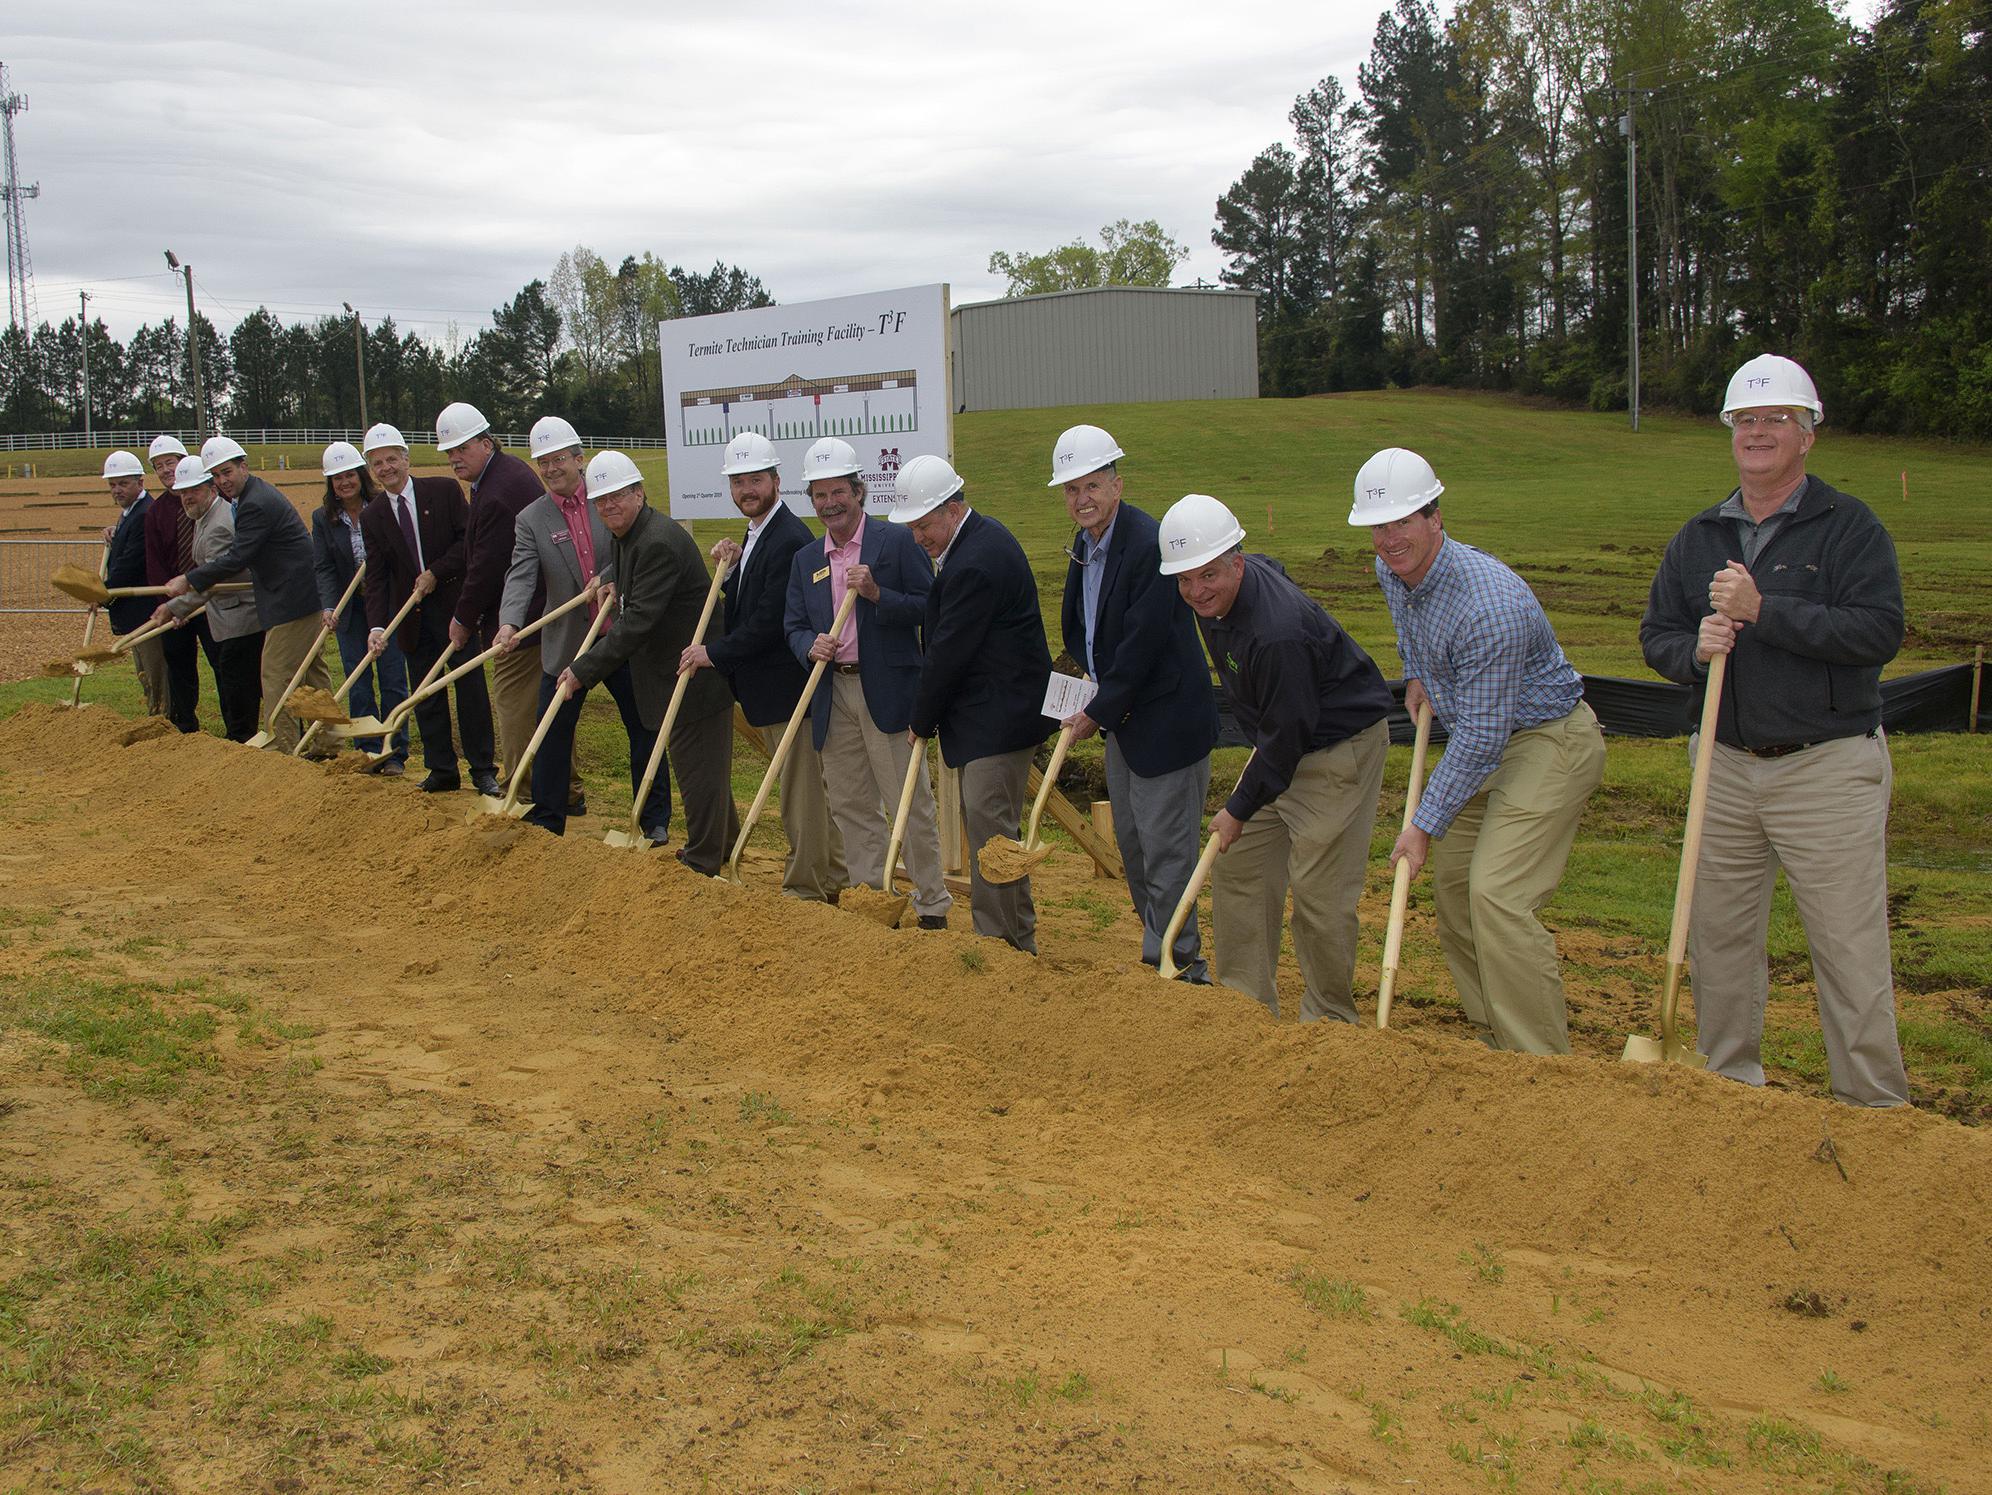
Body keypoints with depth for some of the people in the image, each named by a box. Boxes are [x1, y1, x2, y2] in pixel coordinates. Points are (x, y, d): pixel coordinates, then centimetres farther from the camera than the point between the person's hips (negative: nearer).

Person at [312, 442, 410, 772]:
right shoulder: (323, 519, 3)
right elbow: (323, 567, -2)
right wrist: (328, 606, -16)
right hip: (349, 610, 3)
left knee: (393, 681, 0)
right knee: (358, 685, 4)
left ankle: (395, 754, 7)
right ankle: (369, 753, 12)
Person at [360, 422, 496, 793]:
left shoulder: (444, 490, -4)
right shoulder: (371, 517, 3)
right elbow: (376, 577, -2)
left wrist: (437, 572, -14)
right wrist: (376, 626, -14)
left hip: (455, 605, -3)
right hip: (412, 618, 3)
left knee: (471, 689, 1)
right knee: (426, 697, 7)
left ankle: (483, 770, 8)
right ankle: (441, 770, 17)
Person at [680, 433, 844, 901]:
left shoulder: (789, 539, -19)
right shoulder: (755, 535, 14)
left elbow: (770, 621, -22)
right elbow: (742, 609, 15)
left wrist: (715, 653, -14)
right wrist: (730, 568, -2)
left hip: (786, 685, -10)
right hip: (766, 688, 10)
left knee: (801, 791, -1)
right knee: (808, 787, 19)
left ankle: (806, 888, 8)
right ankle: (831, 876, 30)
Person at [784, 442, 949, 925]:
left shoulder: (897, 542, -2)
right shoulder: (805, 559, 14)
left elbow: (931, 609, -7)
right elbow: (793, 626, 13)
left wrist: (876, 594, -19)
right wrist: (811, 645, -9)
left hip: (888, 692, -5)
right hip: (832, 697, 5)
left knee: (910, 804, -2)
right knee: (850, 805, 10)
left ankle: (932, 905, 8)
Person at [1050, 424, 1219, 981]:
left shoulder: (1150, 545, -22)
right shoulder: (1085, 543, 7)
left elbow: (1142, 644, -23)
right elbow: (1078, 628, 16)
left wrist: (1099, 712, -14)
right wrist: (1095, 691, 0)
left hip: (1165, 720, -10)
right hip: (1122, 718, 10)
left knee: (1164, 848, -4)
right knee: (1131, 844, 17)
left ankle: (1175, 963, 7)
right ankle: (1164, 951, 30)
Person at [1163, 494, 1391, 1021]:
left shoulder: (1277, 632, -34)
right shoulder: (1235, 583, -6)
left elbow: (1287, 735, -26)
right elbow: (1274, 567, 20)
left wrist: (1240, 809, -14)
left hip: (1340, 751, -10)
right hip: (1280, 745, 10)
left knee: (1319, 889, -7)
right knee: (1238, 869, 9)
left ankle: (1329, 1019, 10)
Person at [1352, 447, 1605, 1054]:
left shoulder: (1489, 606, -32)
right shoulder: (1392, 571, -3)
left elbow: (1479, 737, -28)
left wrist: (1425, 825, -23)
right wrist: (1415, 676, 12)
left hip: (1549, 742, -10)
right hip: (1487, 740, 10)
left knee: (1497, 894, -20)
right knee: (1452, 885, 9)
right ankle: (1497, 1045, 20)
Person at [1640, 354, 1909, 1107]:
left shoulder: (1849, 525, -4)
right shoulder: (1699, 537, 12)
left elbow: (1879, 632, -16)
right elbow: (1656, 633, 13)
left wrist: (1764, 611, -21)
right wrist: (1694, 649, -10)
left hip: (1828, 769, -5)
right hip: (1727, 768, 5)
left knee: (1850, 947, -3)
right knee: (1719, 935, 12)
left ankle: (1876, 1109, 8)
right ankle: (1728, 1084, 27)